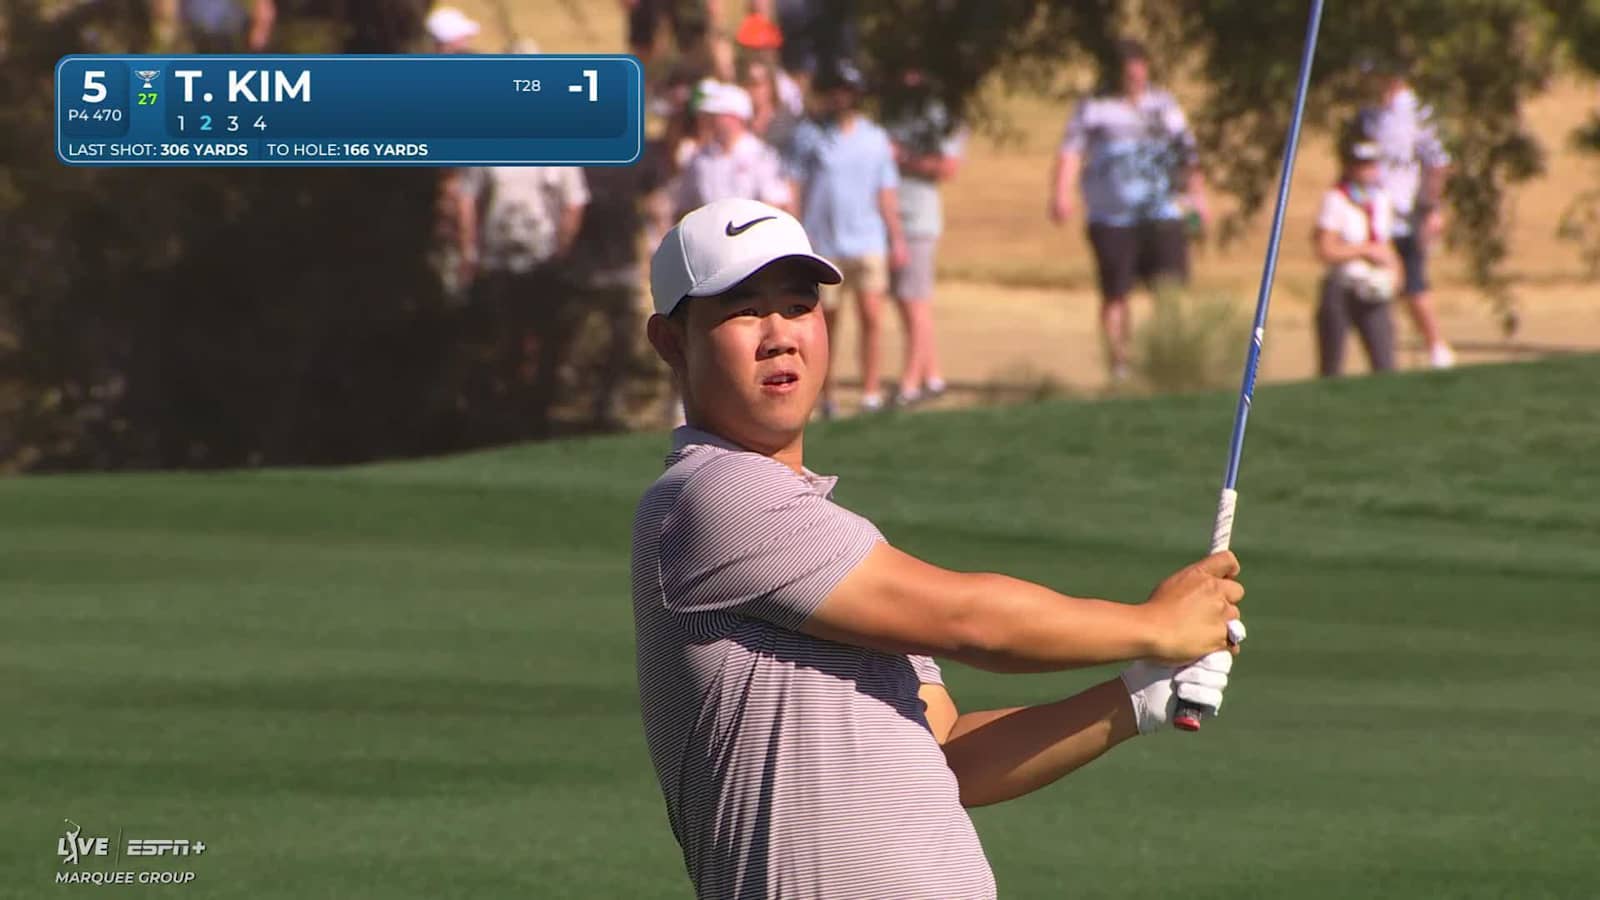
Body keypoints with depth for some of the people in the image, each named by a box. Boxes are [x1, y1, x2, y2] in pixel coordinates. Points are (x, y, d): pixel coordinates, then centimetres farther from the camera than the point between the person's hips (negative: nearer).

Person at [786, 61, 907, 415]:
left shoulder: (875, 138, 11)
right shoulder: (808, 135, 3)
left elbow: (886, 193, 16)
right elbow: (795, 189, 3)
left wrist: (896, 239, 13)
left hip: (867, 241, 2)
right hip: (821, 242, -2)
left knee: (870, 316, -6)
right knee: (824, 319, 2)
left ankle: (871, 392, -2)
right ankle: (826, 396, 11)